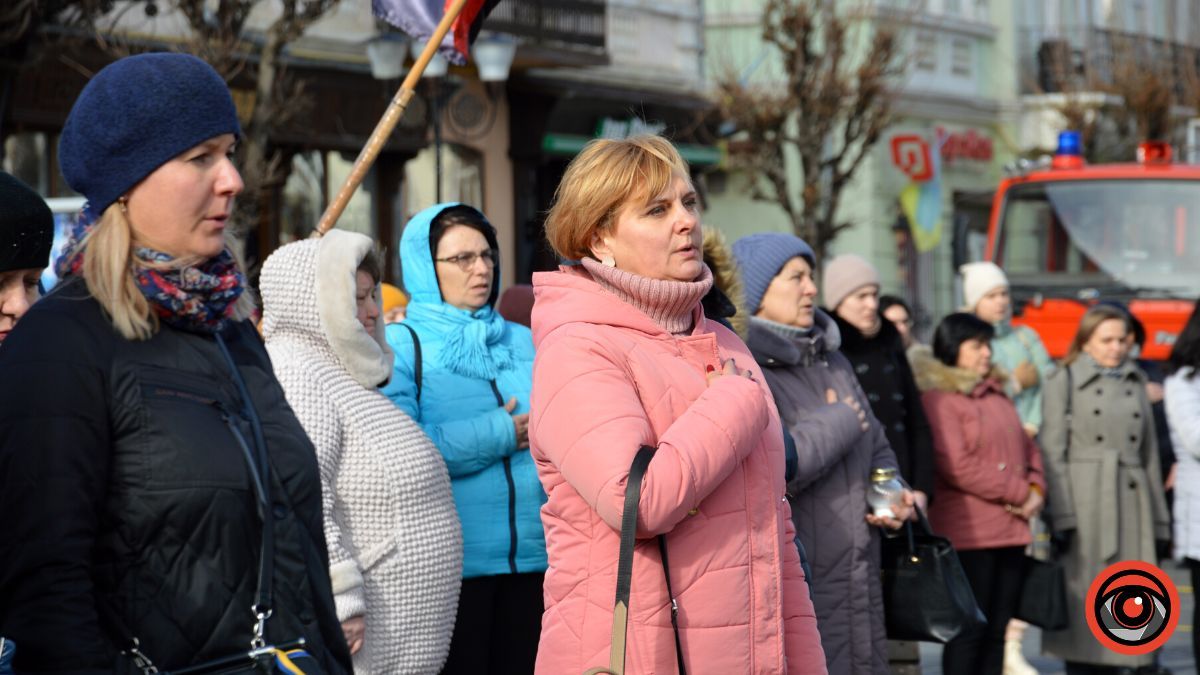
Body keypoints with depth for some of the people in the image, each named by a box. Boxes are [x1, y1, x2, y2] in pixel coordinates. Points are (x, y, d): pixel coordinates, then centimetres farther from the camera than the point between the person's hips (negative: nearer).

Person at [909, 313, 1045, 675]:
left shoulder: (996, 394, 19)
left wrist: (1036, 489, 1)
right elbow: (956, 466, -16)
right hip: (969, 534, -8)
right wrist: (1019, 493, -10)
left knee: (998, 630, 9)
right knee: (969, 631, -5)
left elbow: (1027, 446, 22)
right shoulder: (938, 397, -8)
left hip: (1010, 530, 8)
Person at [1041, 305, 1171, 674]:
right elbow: (1052, 453, -4)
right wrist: (1061, 514, -13)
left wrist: (1158, 515, 12)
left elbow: (1150, 452, 18)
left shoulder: (1136, 383, 17)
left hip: (1131, 501, 5)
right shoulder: (1064, 382, 2)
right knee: (1084, 596, -4)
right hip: (1084, 503, -4)